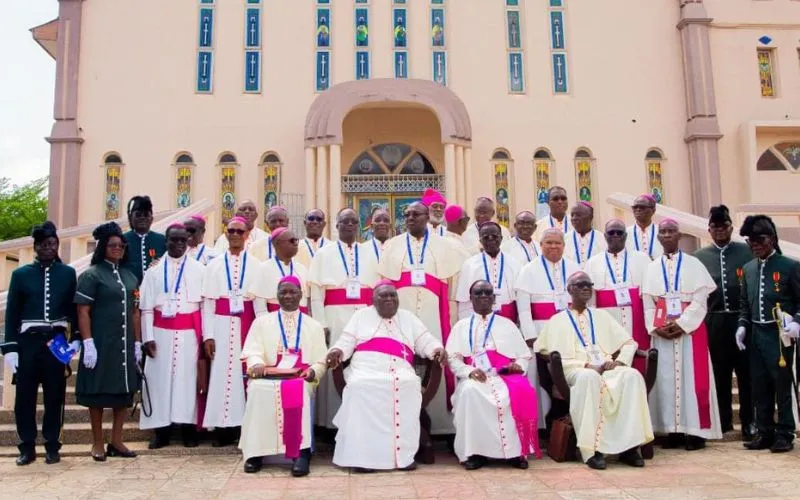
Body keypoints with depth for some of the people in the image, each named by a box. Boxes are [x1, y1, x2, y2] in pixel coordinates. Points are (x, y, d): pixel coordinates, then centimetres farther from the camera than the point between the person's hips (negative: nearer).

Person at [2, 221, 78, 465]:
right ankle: (27, 447, 14)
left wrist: (76, 338, -1)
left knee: (54, 395, 5)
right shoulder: (20, 274, 5)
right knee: (25, 395, 3)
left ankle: (52, 446, 15)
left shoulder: (68, 273, 6)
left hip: (56, 340, 0)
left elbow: (74, 308, 7)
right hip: (28, 341, 0)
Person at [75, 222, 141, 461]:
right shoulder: (91, 275, -3)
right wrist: (88, 343, -16)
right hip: (100, 343, -5)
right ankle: (97, 443, 14)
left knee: (124, 391, 7)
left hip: (125, 344, 5)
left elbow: (135, 312, 12)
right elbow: (83, 311, -8)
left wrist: (137, 342, 7)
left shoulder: (130, 276, 12)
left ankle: (116, 441, 18)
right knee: (98, 392, 3)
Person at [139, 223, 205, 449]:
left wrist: (206, 336, -3)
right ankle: (161, 429, 10)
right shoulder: (154, 270, 5)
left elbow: (205, 304, 2)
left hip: (189, 333, -1)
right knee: (159, 378, 3)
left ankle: (188, 427, 11)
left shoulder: (199, 269, 3)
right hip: (161, 332, 1)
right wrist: (148, 337, -5)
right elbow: (146, 307, 2)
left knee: (187, 377, 2)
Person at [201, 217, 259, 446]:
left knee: (245, 371, 1)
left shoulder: (255, 265, 5)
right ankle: (223, 427, 6)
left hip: (246, 325, 0)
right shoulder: (214, 265, 7)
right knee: (221, 373, 0)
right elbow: (207, 301, 4)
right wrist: (208, 335, -3)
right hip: (221, 325, 1)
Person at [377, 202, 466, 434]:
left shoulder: (443, 246, 11)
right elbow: (385, 283, 12)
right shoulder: (393, 245, 13)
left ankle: (437, 420, 2)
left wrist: (450, 317, -1)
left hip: (432, 310, -1)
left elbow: (450, 283, 8)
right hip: (401, 309, 1)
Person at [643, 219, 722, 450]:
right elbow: (648, 304, 7)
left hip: (690, 329, -2)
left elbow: (700, 300, -5)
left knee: (692, 377, -3)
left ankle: (696, 430, 3)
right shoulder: (652, 268, 10)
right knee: (666, 379, 1)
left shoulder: (693, 264, 3)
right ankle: (673, 430, 6)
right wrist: (656, 327, -8)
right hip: (662, 333, 3)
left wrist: (681, 323, -15)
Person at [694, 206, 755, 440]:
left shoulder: (747, 251, 3)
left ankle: (748, 422, 17)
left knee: (747, 373, 6)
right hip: (715, 323, 1)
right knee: (720, 373, 9)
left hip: (743, 320, -1)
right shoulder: (699, 257, 7)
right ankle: (724, 419, 21)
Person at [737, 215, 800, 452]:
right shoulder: (748, 269, 11)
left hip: (780, 334, -5)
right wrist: (742, 325, 6)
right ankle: (765, 433, 19)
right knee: (760, 387, 9)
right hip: (756, 335, 5)